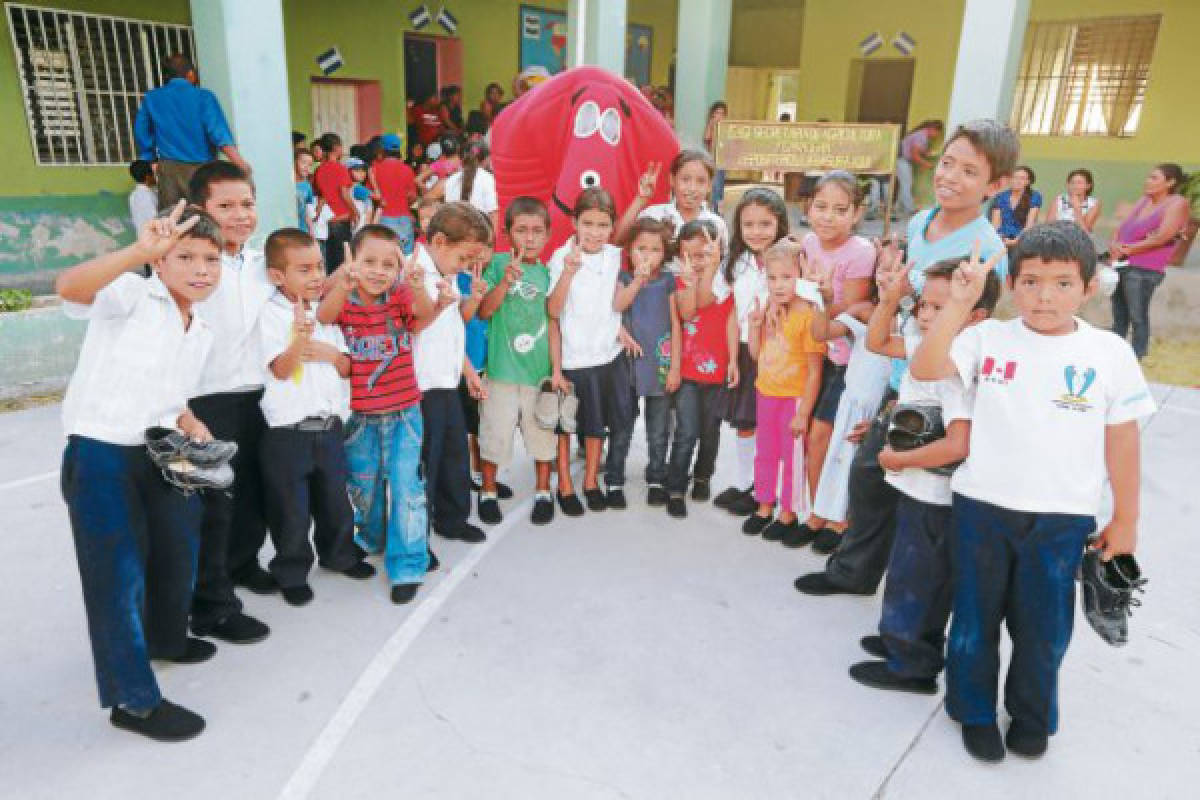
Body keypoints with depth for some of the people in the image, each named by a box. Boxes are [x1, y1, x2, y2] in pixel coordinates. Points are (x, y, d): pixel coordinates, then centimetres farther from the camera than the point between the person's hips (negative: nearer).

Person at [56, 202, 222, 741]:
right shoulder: (131, 296, -13)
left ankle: (164, 638, 49)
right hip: (99, 457, -8)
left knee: (179, 549, 22)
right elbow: (69, 288, -35)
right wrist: (139, 251, -48)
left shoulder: (202, 333, 10)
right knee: (119, 575, 0)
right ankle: (133, 700, 15)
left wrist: (187, 423, 0)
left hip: (156, 455, 8)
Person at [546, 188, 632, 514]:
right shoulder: (562, 257, -13)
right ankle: (564, 485, 25)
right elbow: (553, 310, -20)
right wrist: (569, 271, -30)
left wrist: (620, 327, -2)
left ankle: (591, 481, 32)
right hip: (571, 356, -4)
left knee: (598, 422, 15)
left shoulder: (616, 256, 0)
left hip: (607, 352, 4)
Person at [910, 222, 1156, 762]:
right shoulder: (989, 338, -4)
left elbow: (1122, 441, 2)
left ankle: (1032, 716, 39)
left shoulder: (1110, 353, -4)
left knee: (1044, 626, 15)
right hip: (980, 507, 0)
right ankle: (974, 710, 35)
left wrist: (1125, 520, 5)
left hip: (1062, 519, 0)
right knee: (975, 617, 14)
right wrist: (960, 302, -23)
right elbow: (924, 369, -19)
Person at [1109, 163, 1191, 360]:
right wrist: (1114, 244, -7)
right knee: (1119, 318, 14)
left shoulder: (1177, 202, -6)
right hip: (1122, 265, 8)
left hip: (1143, 269, -8)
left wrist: (1129, 249, -9)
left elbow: (1162, 237, -15)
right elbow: (1123, 227, 13)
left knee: (1138, 318, -5)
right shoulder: (1144, 201, 16)